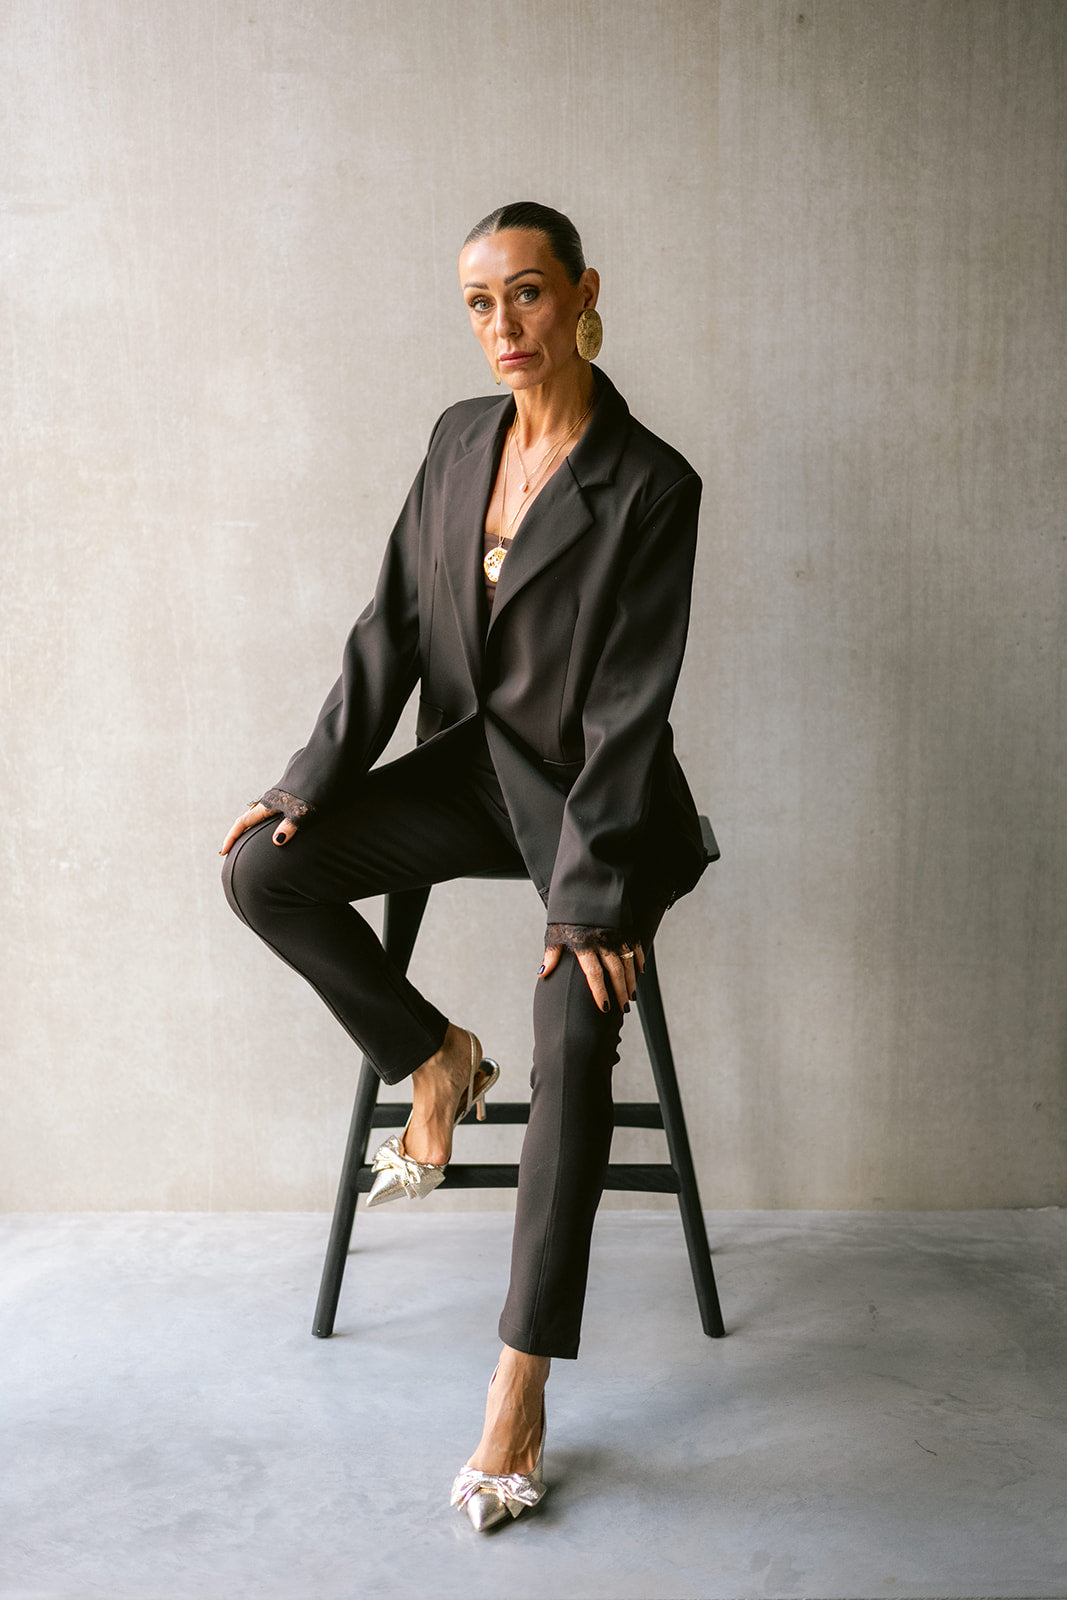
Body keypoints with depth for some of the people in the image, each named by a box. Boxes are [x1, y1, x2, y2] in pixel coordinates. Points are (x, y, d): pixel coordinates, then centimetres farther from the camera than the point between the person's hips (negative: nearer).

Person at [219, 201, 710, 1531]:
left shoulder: (649, 484, -13)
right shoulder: (459, 438, 4)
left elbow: (629, 706, -17)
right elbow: (393, 628, 4)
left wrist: (591, 890, -21)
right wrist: (312, 780, -4)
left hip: (594, 794, -5)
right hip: (470, 768, 5)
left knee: (575, 1042, -22)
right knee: (261, 868, -13)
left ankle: (520, 1392, -10)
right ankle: (434, 1060, 9)